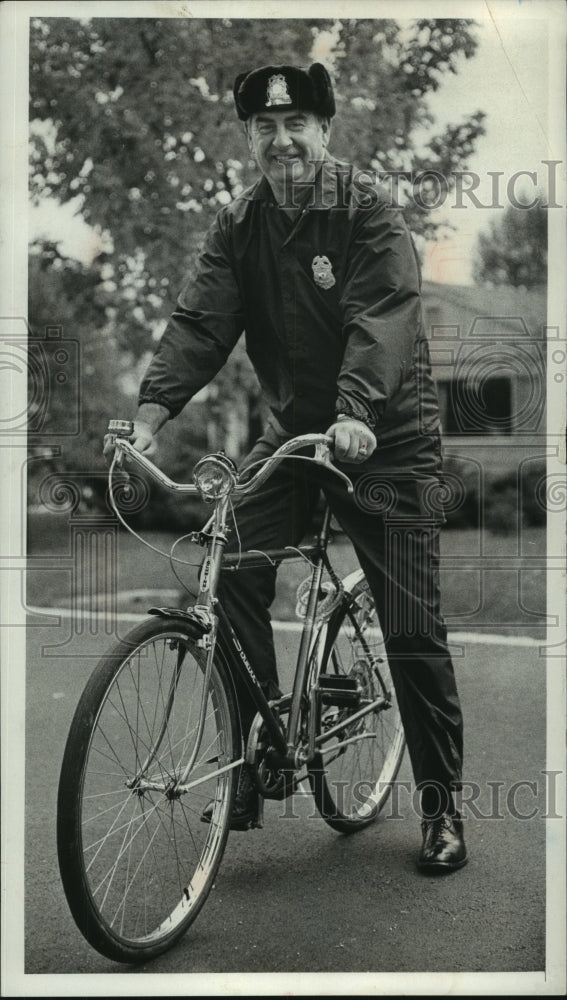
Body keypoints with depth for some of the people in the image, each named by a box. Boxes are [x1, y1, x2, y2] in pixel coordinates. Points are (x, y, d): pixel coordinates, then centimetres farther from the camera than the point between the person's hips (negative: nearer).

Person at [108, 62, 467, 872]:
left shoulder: (371, 215, -12)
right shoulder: (239, 226, 2)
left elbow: (380, 321, -27)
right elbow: (200, 321, -10)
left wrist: (356, 415, -44)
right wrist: (149, 416, -25)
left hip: (387, 439, -4)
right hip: (295, 429, 5)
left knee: (411, 625, -3)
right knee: (231, 576, -12)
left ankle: (441, 802, 12)